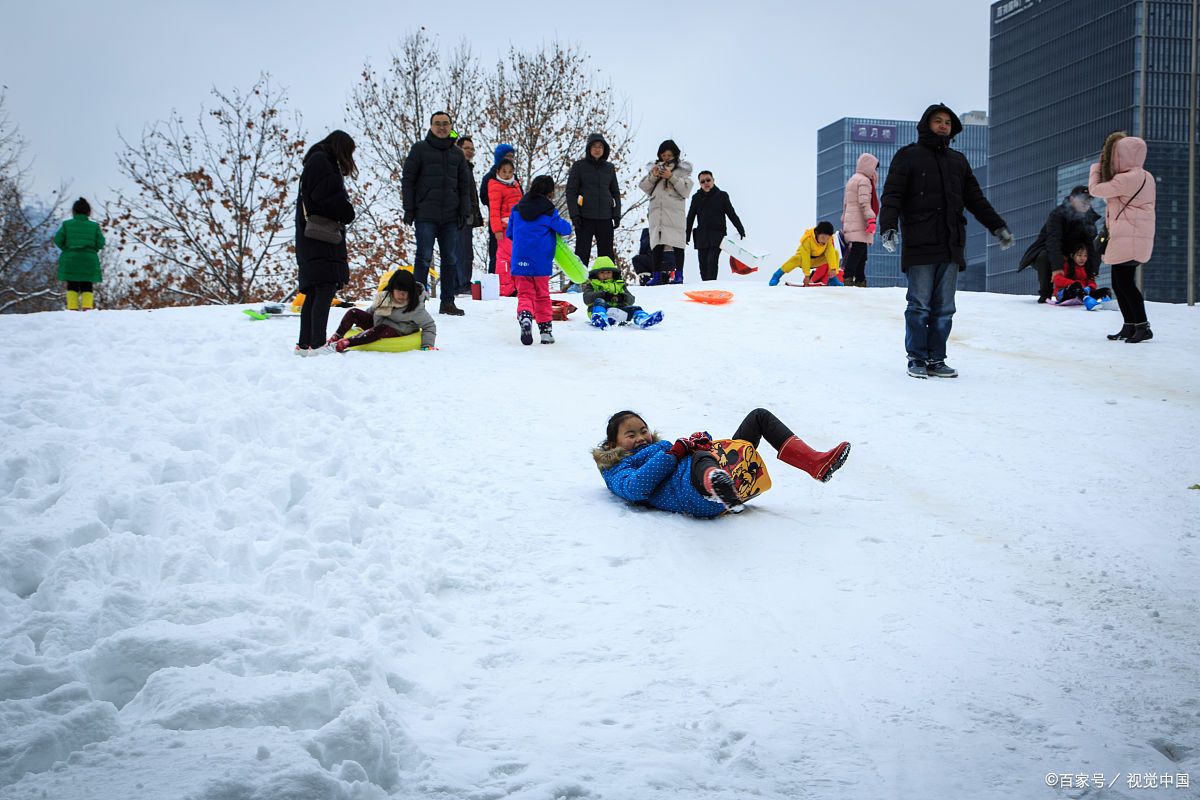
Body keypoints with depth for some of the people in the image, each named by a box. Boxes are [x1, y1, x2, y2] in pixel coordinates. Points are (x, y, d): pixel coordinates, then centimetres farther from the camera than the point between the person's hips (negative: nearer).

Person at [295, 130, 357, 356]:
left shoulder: (317, 161, 23)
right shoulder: (321, 162, -9)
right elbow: (326, 198, -17)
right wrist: (347, 213, -3)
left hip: (311, 239, 10)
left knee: (314, 291, 10)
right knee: (326, 287, -12)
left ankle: (305, 343, 11)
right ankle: (317, 343, -15)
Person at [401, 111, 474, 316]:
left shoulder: (457, 153, 14)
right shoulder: (420, 149, 3)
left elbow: (465, 185, 17)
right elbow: (407, 179, 1)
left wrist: (464, 212, 7)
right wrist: (409, 209, -6)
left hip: (451, 217, 4)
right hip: (425, 215, -4)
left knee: (451, 259, 4)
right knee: (424, 258, -5)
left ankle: (447, 302, 11)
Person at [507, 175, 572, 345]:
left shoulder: (517, 209, 6)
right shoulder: (549, 211, -6)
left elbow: (510, 233, 15)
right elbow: (564, 228, 1)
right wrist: (567, 226, 24)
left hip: (519, 262, 2)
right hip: (541, 263, -2)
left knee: (525, 294, 3)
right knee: (542, 295, 13)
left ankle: (525, 316, -27)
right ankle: (545, 329, 12)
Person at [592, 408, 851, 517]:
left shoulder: (658, 446, 41)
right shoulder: (617, 470, 17)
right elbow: (636, 488, -8)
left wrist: (701, 441, 6)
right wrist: (674, 453, -7)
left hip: (730, 474, 8)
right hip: (695, 494, -8)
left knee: (759, 416, 9)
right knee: (699, 458, -45)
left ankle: (816, 463, -6)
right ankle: (717, 484, -85)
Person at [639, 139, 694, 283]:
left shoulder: (682, 169, 8)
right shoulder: (654, 167, 18)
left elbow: (686, 190, -1)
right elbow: (644, 188, 13)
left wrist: (672, 177, -11)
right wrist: (653, 176, -4)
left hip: (674, 212, -3)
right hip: (656, 211, 3)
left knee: (677, 244, -6)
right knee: (657, 244, 1)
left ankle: (679, 275, -5)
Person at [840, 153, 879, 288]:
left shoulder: (852, 180, 25)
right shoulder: (864, 180, -7)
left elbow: (845, 204, 27)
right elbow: (864, 203, -18)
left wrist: (844, 221, 29)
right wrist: (871, 220, -24)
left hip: (850, 225, 10)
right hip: (860, 226, -10)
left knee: (861, 256, 11)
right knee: (857, 253, -16)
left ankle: (860, 282, 11)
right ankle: (847, 279, -23)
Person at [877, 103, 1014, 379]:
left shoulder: (958, 161, 19)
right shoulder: (908, 156, 3)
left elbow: (975, 199, 23)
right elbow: (892, 195, -5)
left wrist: (998, 226, 16)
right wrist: (889, 227, -20)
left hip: (951, 245, 5)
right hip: (920, 245, -5)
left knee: (944, 308, 4)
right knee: (920, 306, -3)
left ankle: (936, 359, 10)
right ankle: (917, 359, 6)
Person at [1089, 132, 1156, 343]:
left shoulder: (1127, 179, -16)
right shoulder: (1145, 177, 15)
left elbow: (1095, 189, -9)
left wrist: (1096, 167, 7)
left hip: (1128, 239, -10)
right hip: (1128, 240, 10)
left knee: (1124, 282, -10)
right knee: (1120, 283, 13)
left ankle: (1143, 327, -11)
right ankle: (1129, 326, 17)